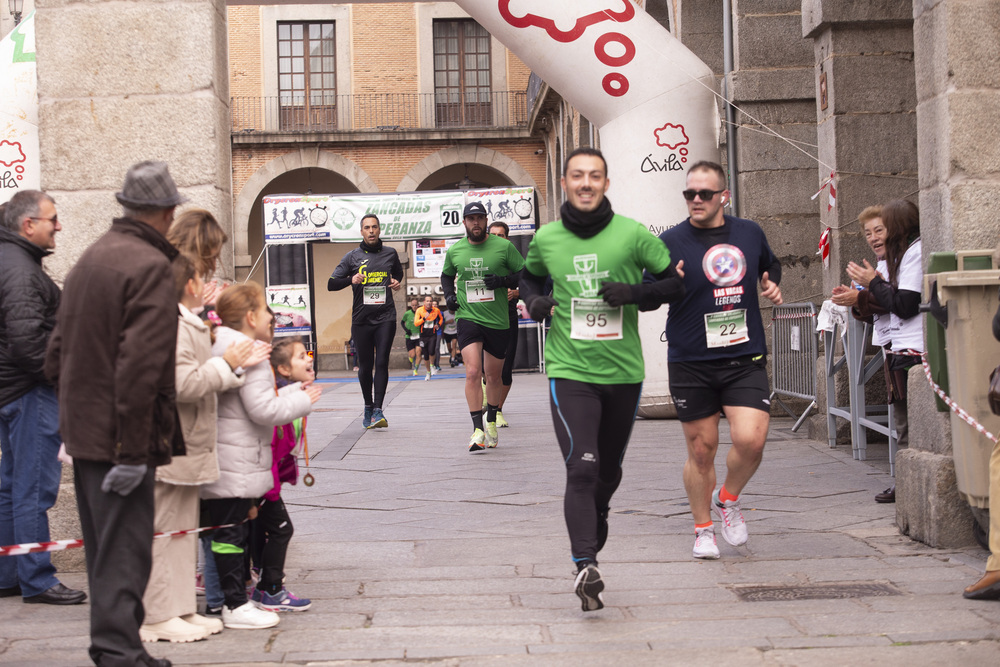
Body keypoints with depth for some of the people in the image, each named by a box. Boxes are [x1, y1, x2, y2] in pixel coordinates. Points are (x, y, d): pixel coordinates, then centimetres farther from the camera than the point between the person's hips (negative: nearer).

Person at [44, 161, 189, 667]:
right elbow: (140, 366, -23)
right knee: (124, 553, -4)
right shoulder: (152, 268, -16)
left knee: (105, 548, 18)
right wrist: (134, 449, -22)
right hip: (119, 437, -9)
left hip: (82, 431, 9)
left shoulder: (90, 258, 13)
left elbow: (57, 350, 17)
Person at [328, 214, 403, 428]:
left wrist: (396, 282, 7)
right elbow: (331, 284, 2)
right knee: (365, 366, 6)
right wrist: (351, 280, -16)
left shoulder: (390, 254, 9)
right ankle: (368, 406, 25)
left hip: (385, 317, 0)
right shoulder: (352, 257, 5)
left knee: (381, 363, -11)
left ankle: (378, 410, -13)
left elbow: (398, 273, 30)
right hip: (361, 319, 0)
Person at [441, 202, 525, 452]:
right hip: (468, 317, 0)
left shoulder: (504, 247, -3)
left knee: (493, 376, 12)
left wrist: (504, 281, -16)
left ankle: (491, 422, 35)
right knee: (473, 372, -17)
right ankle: (478, 430, -15)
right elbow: (447, 275, 24)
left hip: (498, 321, 0)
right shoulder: (454, 251, 5)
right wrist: (449, 294, 6)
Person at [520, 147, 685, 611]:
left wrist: (635, 293, -17)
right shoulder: (546, 238, 0)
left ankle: (596, 517, 49)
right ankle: (586, 567, -23)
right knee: (581, 468, -18)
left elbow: (678, 282, 0)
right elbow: (530, 276, 21)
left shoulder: (632, 234, -5)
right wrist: (533, 300, -1)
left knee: (609, 471, 17)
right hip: (569, 370, -1)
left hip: (623, 372, 1)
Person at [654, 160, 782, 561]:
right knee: (701, 449, 6)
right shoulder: (672, 241, -5)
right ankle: (703, 529, 26)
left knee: (750, 440, -14)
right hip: (691, 365, -2)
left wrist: (772, 284, 7)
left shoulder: (750, 233, 6)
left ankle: (728, 499, 16)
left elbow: (770, 265, 28)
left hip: (745, 360, 2)